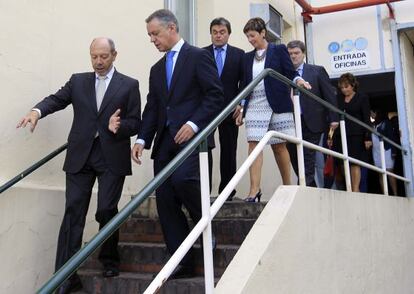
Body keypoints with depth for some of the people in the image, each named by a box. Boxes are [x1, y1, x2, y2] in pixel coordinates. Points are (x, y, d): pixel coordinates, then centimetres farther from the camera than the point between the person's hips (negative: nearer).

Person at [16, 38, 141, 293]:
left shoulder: (129, 85, 5)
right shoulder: (78, 81, 13)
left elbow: (135, 123, 2)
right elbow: (57, 100, 4)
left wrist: (119, 127, -19)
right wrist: (37, 111, -17)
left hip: (112, 156, -2)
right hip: (80, 155, 2)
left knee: (106, 210, 0)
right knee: (73, 211, -1)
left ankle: (109, 260, 25)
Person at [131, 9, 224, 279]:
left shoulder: (198, 56, 2)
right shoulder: (157, 69, 22)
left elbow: (215, 96, -6)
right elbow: (152, 108, 17)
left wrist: (194, 124, -17)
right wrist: (143, 139, 3)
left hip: (191, 135, -6)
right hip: (165, 140, 7)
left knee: (182, 178, -30)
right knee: (165, 200, 0)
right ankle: (183, 263, 8)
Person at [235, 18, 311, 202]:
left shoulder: (279, 50, 4)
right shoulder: (248, 57, 15)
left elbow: (290, 73, -1)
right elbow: (245, 85, 15)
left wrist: (298, 80, -23)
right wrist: (240, 110, 10)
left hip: (277, 105, -3)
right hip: (254, 106, 3)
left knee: (279, 146, 3)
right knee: (254, 144, -10)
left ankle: (287, 186, 16)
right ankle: (255, 190, -13)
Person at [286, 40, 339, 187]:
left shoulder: (317, 71, 7)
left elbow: (329, 95, 3)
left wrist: (333, 118, -5)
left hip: (311, 123, -3)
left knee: (307, 159, -8)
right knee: (295, 160, 6)